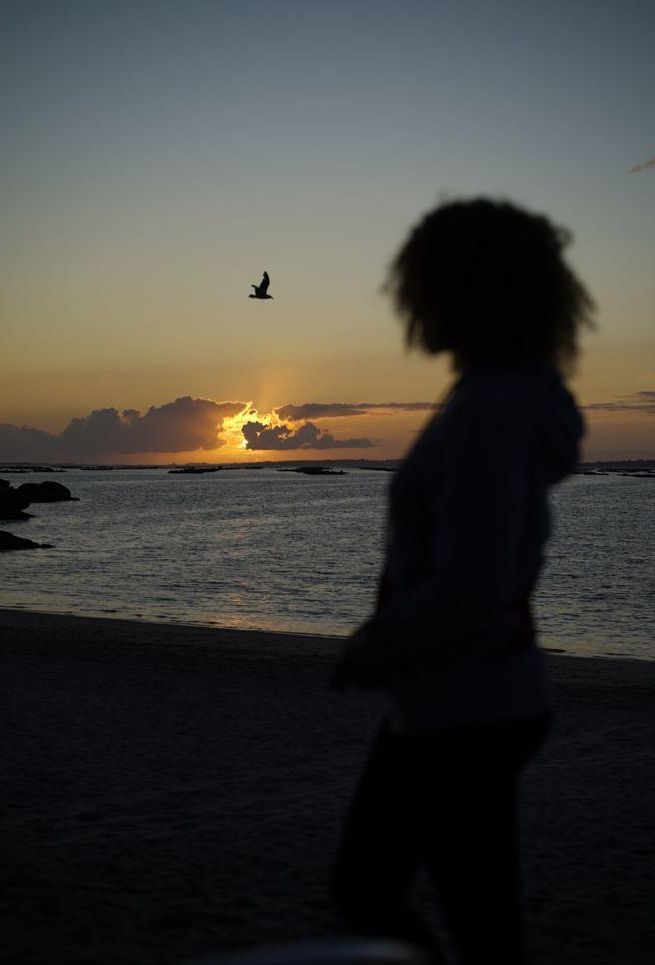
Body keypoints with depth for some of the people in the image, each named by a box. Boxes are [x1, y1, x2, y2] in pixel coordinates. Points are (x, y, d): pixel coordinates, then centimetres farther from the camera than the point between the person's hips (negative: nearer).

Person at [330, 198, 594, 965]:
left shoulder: (486, 413, -21)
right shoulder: (512, 399, 9)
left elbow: (469, 588, -27)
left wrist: (371, 651, -11)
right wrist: (385, 645, 12)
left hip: (466, 713, -10)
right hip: (443, 705, 10)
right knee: (362, 888, 19)